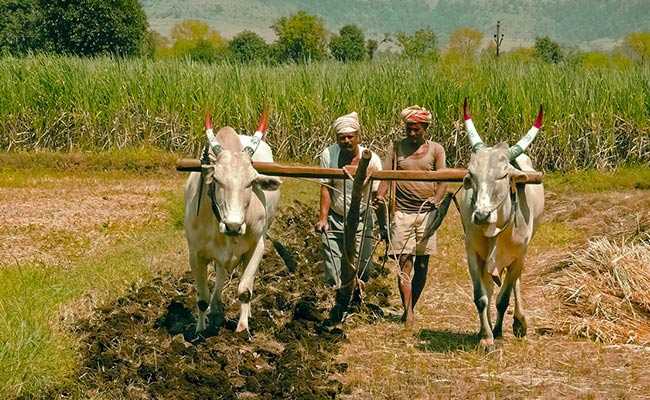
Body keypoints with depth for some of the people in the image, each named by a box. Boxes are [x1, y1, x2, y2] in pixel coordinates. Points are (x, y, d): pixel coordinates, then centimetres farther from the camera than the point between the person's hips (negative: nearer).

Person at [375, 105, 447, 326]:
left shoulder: (436, 150, 4)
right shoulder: (397, 148, 6)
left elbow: (443, 181, -2)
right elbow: (386, 176, 0)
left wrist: (437, 198, -22)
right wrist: (380, 195, -19)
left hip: (427, 212, 0)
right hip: (402, 212, 0)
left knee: (422, 264, 5)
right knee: (404, 263, -7)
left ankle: (412, 306, 19)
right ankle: (407, 311, -8)